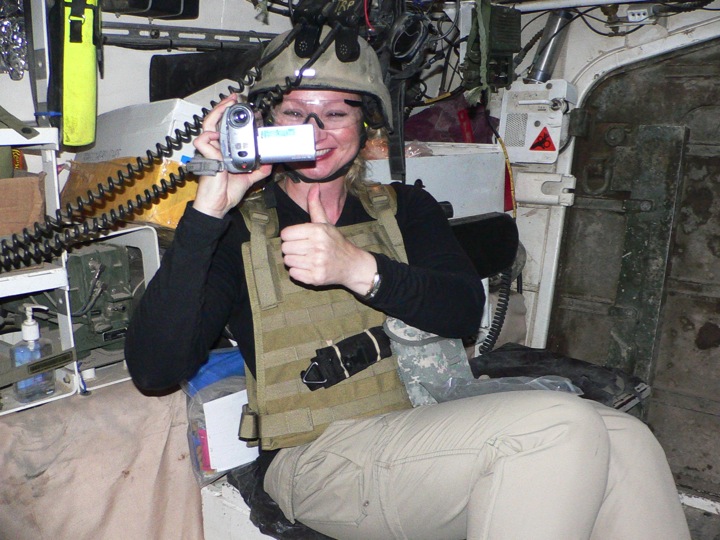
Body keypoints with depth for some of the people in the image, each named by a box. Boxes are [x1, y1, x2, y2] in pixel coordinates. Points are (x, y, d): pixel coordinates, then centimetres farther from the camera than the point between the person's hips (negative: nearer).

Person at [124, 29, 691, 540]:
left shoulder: (405, 208, 18)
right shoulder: (237, 229, 6)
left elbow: (465, 308, -1)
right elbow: (154, 368, -7)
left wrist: (360, 269, -19)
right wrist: (207, 210, -15)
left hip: (437, 430, 4)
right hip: (316, 457, -4)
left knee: (624, 441, -22)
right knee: (561, 426, -26)